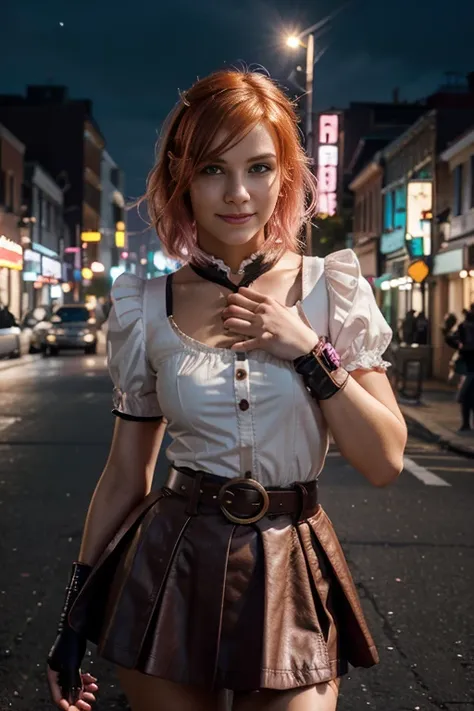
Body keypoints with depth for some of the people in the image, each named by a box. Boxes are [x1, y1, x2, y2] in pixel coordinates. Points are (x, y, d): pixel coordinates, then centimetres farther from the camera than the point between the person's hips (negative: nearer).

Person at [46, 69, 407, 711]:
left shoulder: (333, 288, -3)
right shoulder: (145, 307, -1)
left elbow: (386, 461, -5)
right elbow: (126, 473, 6)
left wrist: (309, 351, -16)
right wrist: (76, 611, 7)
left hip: (294, 576, 0)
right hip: (171, 573, 1)